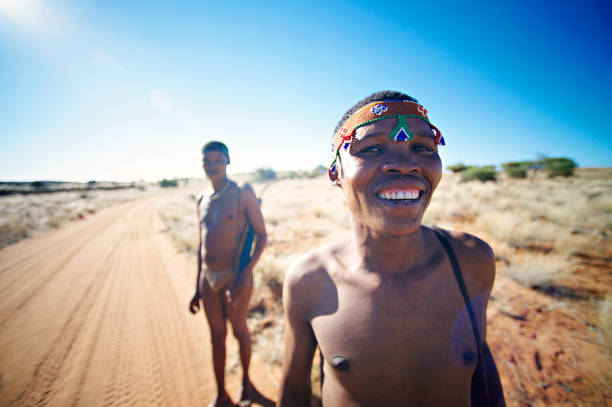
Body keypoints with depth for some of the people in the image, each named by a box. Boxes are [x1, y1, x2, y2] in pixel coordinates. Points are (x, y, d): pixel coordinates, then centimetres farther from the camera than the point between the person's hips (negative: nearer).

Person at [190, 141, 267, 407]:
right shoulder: (202, 199, 8)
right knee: (216, 335, 16)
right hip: (208, 277, 5)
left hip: (234, 276, -5)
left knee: (239, 330, 14)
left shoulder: (243, 193, -9)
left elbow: (262, 235, -10)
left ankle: (246, 381, 41)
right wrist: (198, 287, 15)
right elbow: (202, 243, 13)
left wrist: (246, 272, -21)